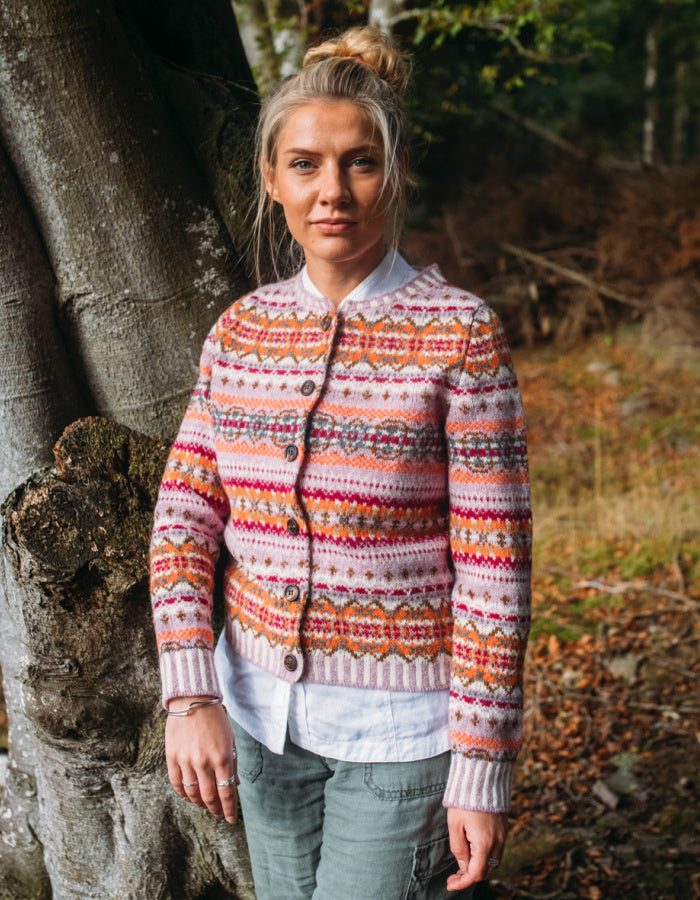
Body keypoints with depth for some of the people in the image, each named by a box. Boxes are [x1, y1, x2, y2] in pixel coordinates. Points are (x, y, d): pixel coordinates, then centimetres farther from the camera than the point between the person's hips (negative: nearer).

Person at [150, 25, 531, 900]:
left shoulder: (459, 334, -12)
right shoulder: (240, 330, 2)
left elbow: (493, 567, -13)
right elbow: (184, 516, 1)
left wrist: (482, 769, -13)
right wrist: (189, 695, -11)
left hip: (401, 721, -5)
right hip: (261, 706, 5)